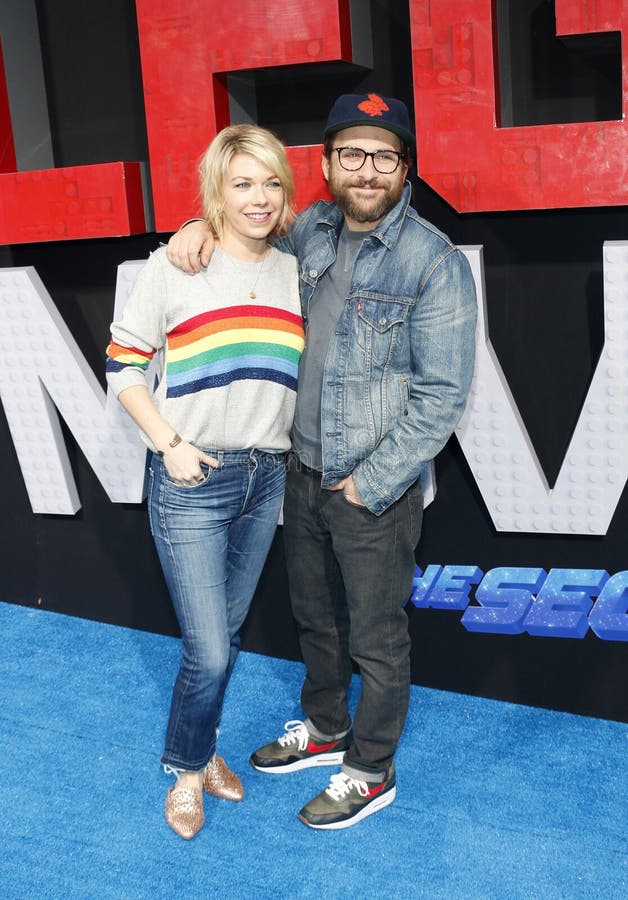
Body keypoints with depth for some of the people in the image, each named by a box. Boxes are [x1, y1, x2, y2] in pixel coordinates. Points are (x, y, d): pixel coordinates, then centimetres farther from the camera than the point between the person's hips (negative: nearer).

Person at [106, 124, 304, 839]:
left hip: (266, 478, 5)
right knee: (209, 651, -3)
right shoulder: (175, 264, -7)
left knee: (226, 634, 17)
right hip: (192, 481, -5)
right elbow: (123, 361, -4)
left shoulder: (294, 272, 8)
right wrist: (169, 444, -12)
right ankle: (188, 771, 24)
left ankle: (201, 747, 39)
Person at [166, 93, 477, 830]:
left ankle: (371, 772, 31)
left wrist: (371, 485, -16)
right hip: (304, 472, 6)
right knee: (315, 617, 23)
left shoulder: (436, 263, -16)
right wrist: (202, 229, -2)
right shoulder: (313, 229, 1)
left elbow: (442, 395, -17)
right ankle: (324, 730, 46)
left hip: (376, 490, -6)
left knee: (376, 640, 10)